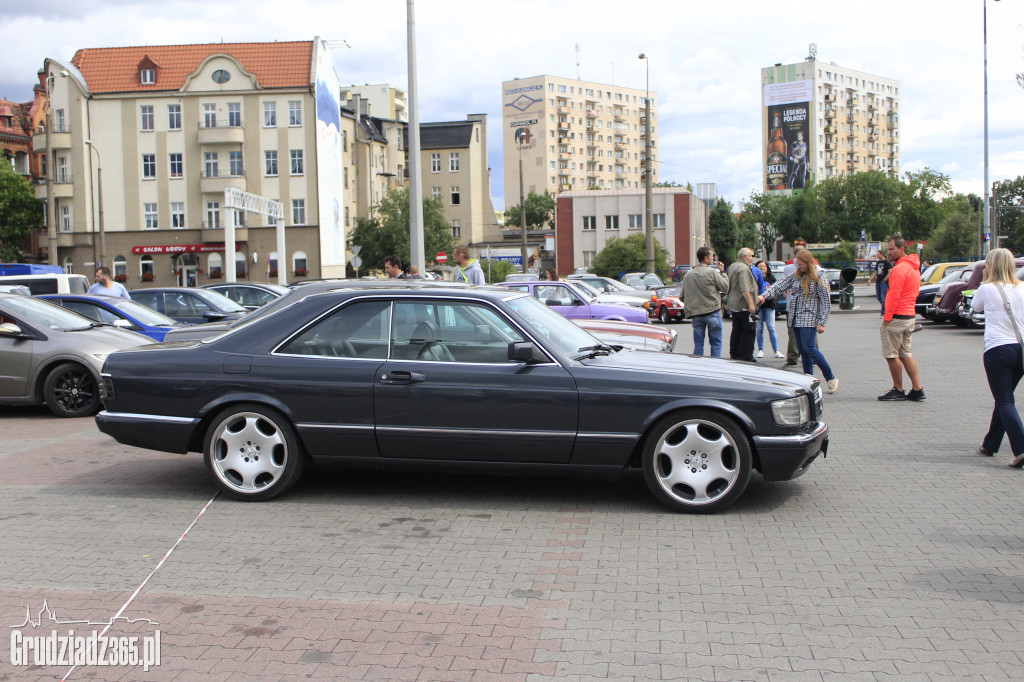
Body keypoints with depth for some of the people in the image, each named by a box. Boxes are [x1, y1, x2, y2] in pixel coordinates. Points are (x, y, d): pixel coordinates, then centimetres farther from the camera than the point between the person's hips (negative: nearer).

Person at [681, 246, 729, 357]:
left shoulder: (688, 275, 6)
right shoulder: (712, 272, -9)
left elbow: (683, 297, 9)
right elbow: (725, 288, -4)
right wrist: (722, 272, 8)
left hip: (696, 314, 4)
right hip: (713, 312, -4)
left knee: (698, 344, 8)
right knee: (716, 343, 5)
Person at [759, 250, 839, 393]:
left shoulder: (818, 279, -4)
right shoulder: (795, 276, 12)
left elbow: (825, 302, -5)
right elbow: (779, 286, 5)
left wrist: (821, 323, -11)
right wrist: (764, 295, -13)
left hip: (809, 318, -6)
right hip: (795, 319, 6)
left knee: (808, 348, -15)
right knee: (802, 350, 5)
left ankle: (831, 378, -5)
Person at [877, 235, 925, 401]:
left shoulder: (900, 269, -16)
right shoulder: (914, 267, 16)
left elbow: (894, 295, -20)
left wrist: (887, 317, -16)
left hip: (897, 318, -10)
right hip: (910, 316, 10)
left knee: (891, 355, -1)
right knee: (905, 354, 14)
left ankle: (898, 391, 5)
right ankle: (917, 390, 12)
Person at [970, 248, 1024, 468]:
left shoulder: (987, 289, -4)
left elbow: (975, 307, 14)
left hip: (998, 349, -5)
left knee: (1005, 402, -4)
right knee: (1004, 399, 18)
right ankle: (990, 444, 30)